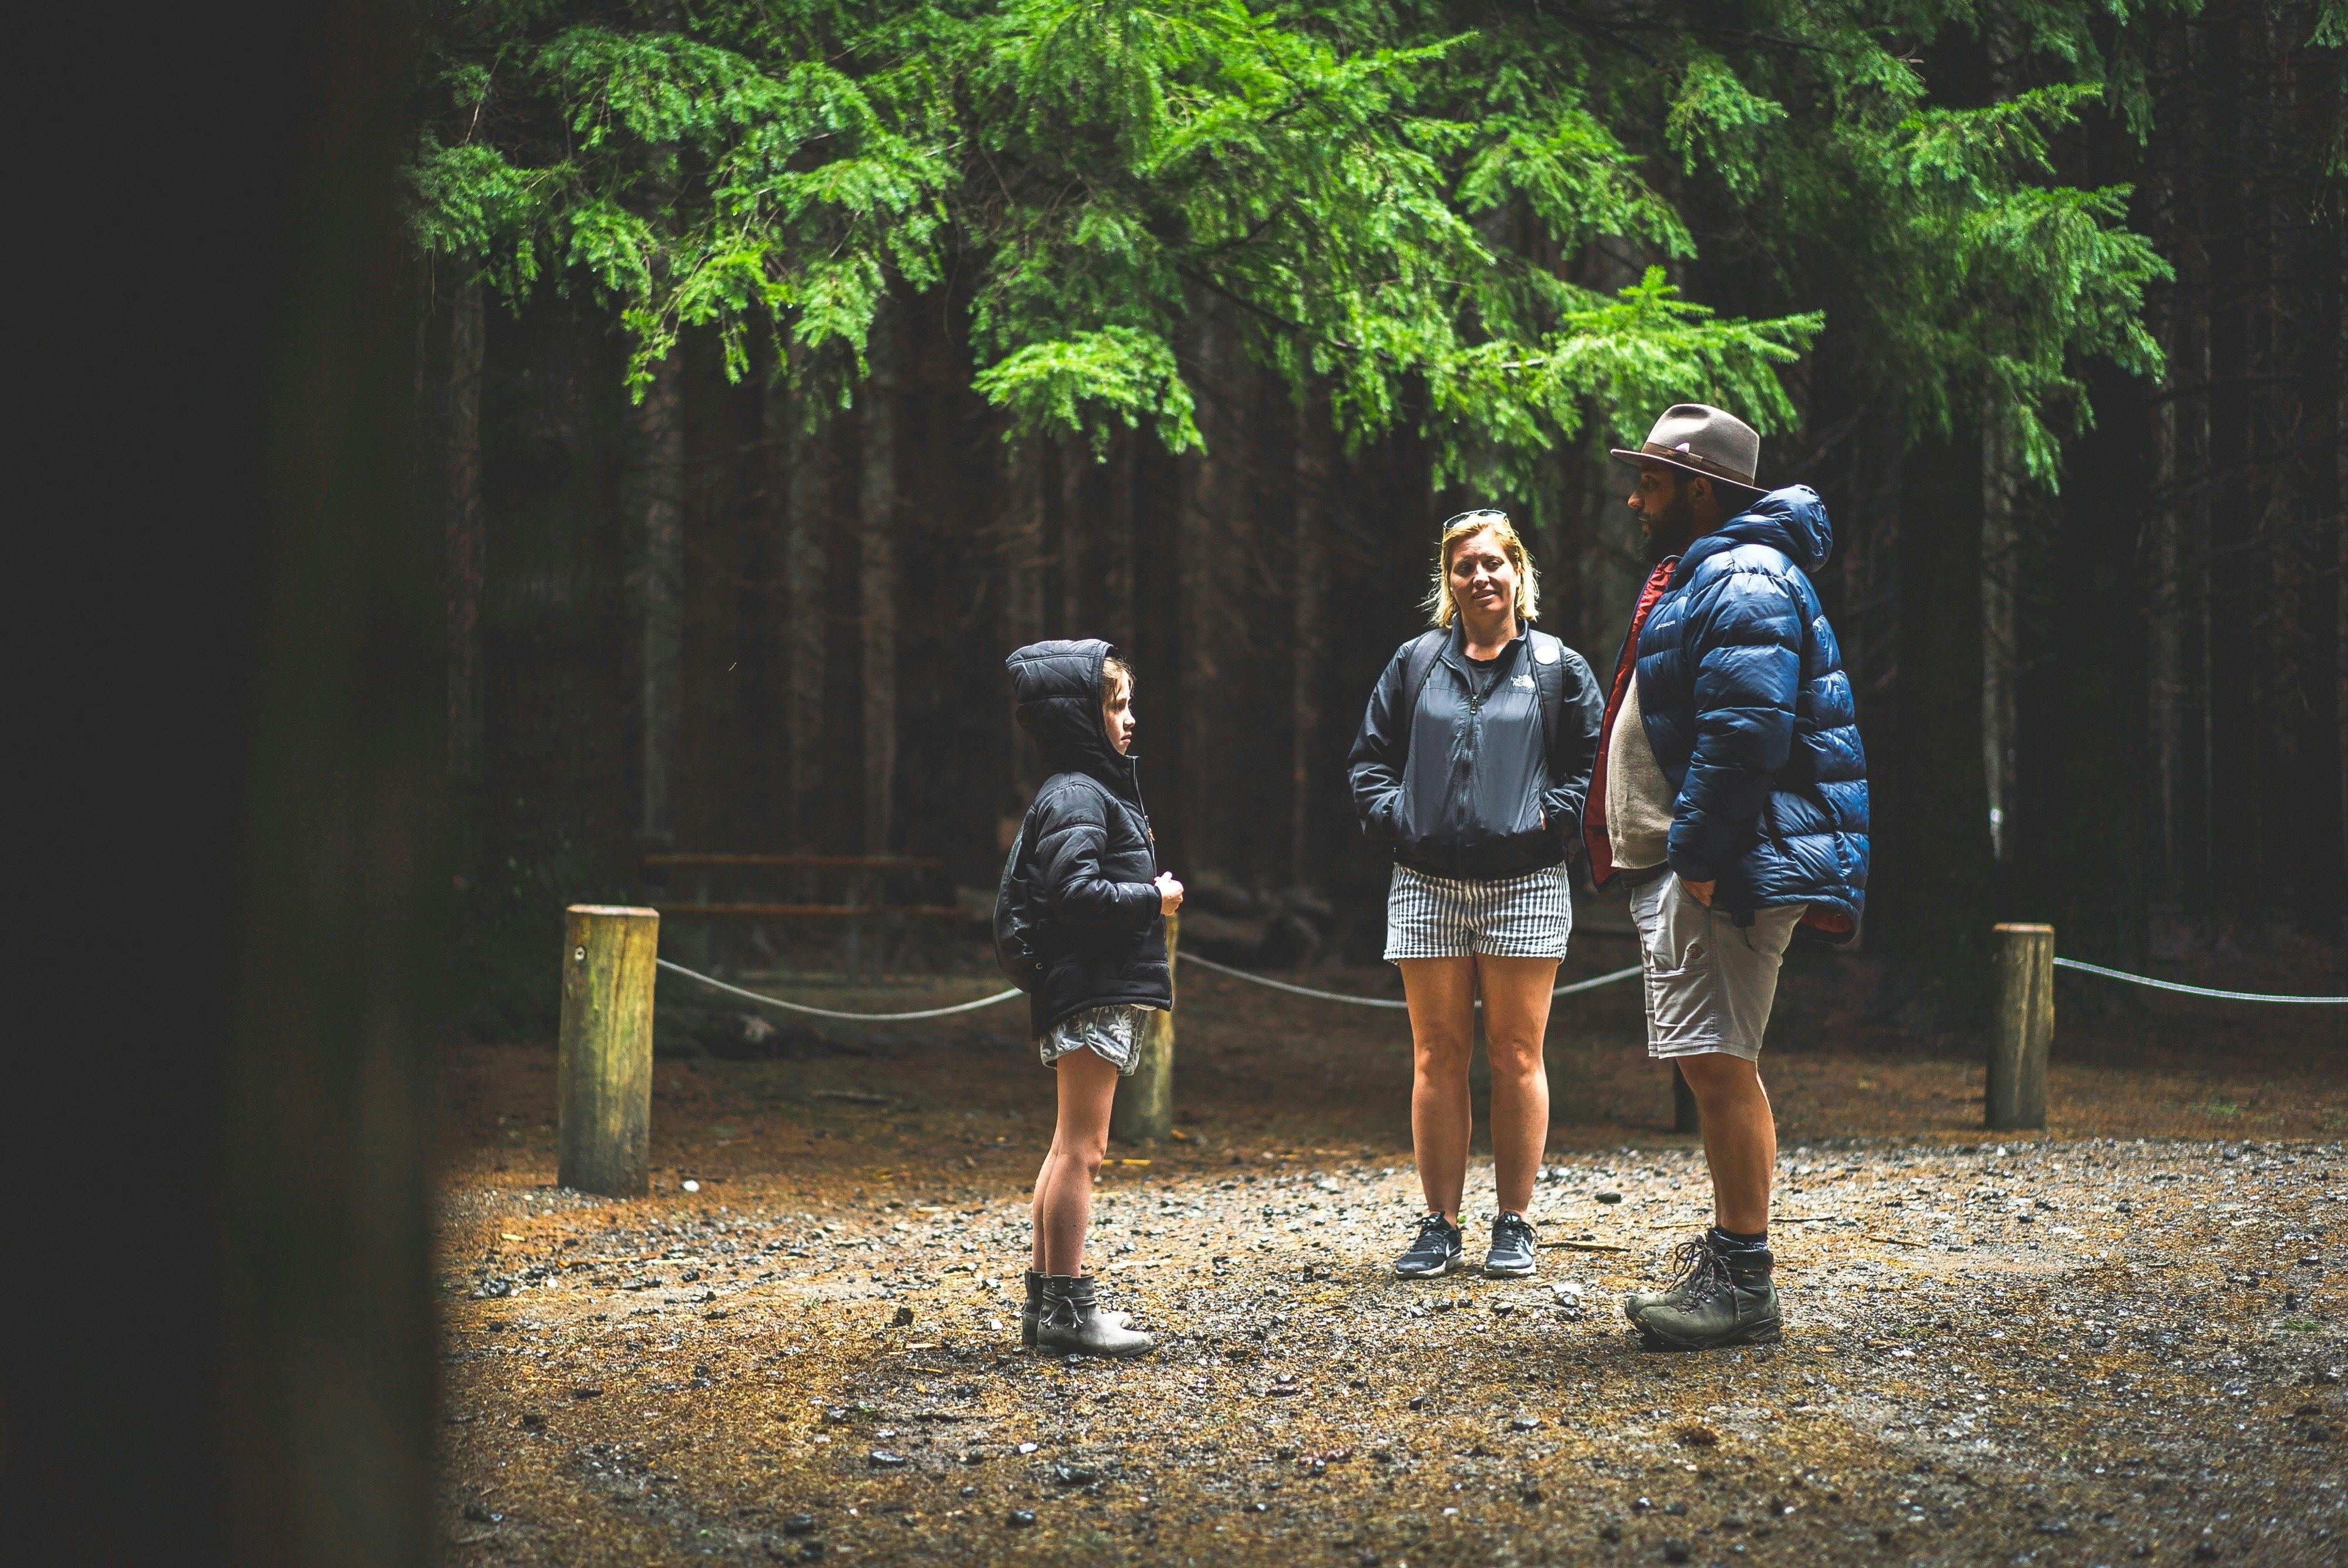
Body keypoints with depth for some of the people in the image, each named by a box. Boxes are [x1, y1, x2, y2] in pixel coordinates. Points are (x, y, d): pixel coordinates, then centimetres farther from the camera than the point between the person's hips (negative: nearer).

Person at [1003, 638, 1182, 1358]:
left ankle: (1045, 1298, 19)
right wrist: (1153, 899, -15)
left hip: (1104, 993, 11)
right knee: (1081, 1147, -8)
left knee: (1071, 1148, 13)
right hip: (1089, 994, -11)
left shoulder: (1100, 790, 18)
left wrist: (1147, 896, 10)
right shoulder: (1075, 798, -15)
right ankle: (1066, 1306, -6)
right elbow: (1076, 891, -25)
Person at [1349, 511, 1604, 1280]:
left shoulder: (1560, 669, 6)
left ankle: (1514, 1225, 9)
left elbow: (1593, 763, 6)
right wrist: (1392, 815, -1)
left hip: (1524, 885, -2)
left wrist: (1550, 818, -7)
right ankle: (1439, 1225, 9)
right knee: (1437, 1057, 3)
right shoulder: (1415, 664, 11)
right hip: (1427, 885, 2)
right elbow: (1370, 755, 15)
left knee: (1516, 1056, 1)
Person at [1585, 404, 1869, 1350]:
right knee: (1716, 1065, 16)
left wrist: (1697, 860, -25)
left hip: (1730, 870, -11)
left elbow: (1745, 737, -25)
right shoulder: (1698, 576, 21)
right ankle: (1730, 1255, 25)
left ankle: (1742, 1285, -9)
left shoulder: (1743, 584, -15)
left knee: (1718, 1063, -11)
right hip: (1686, 867, 11)